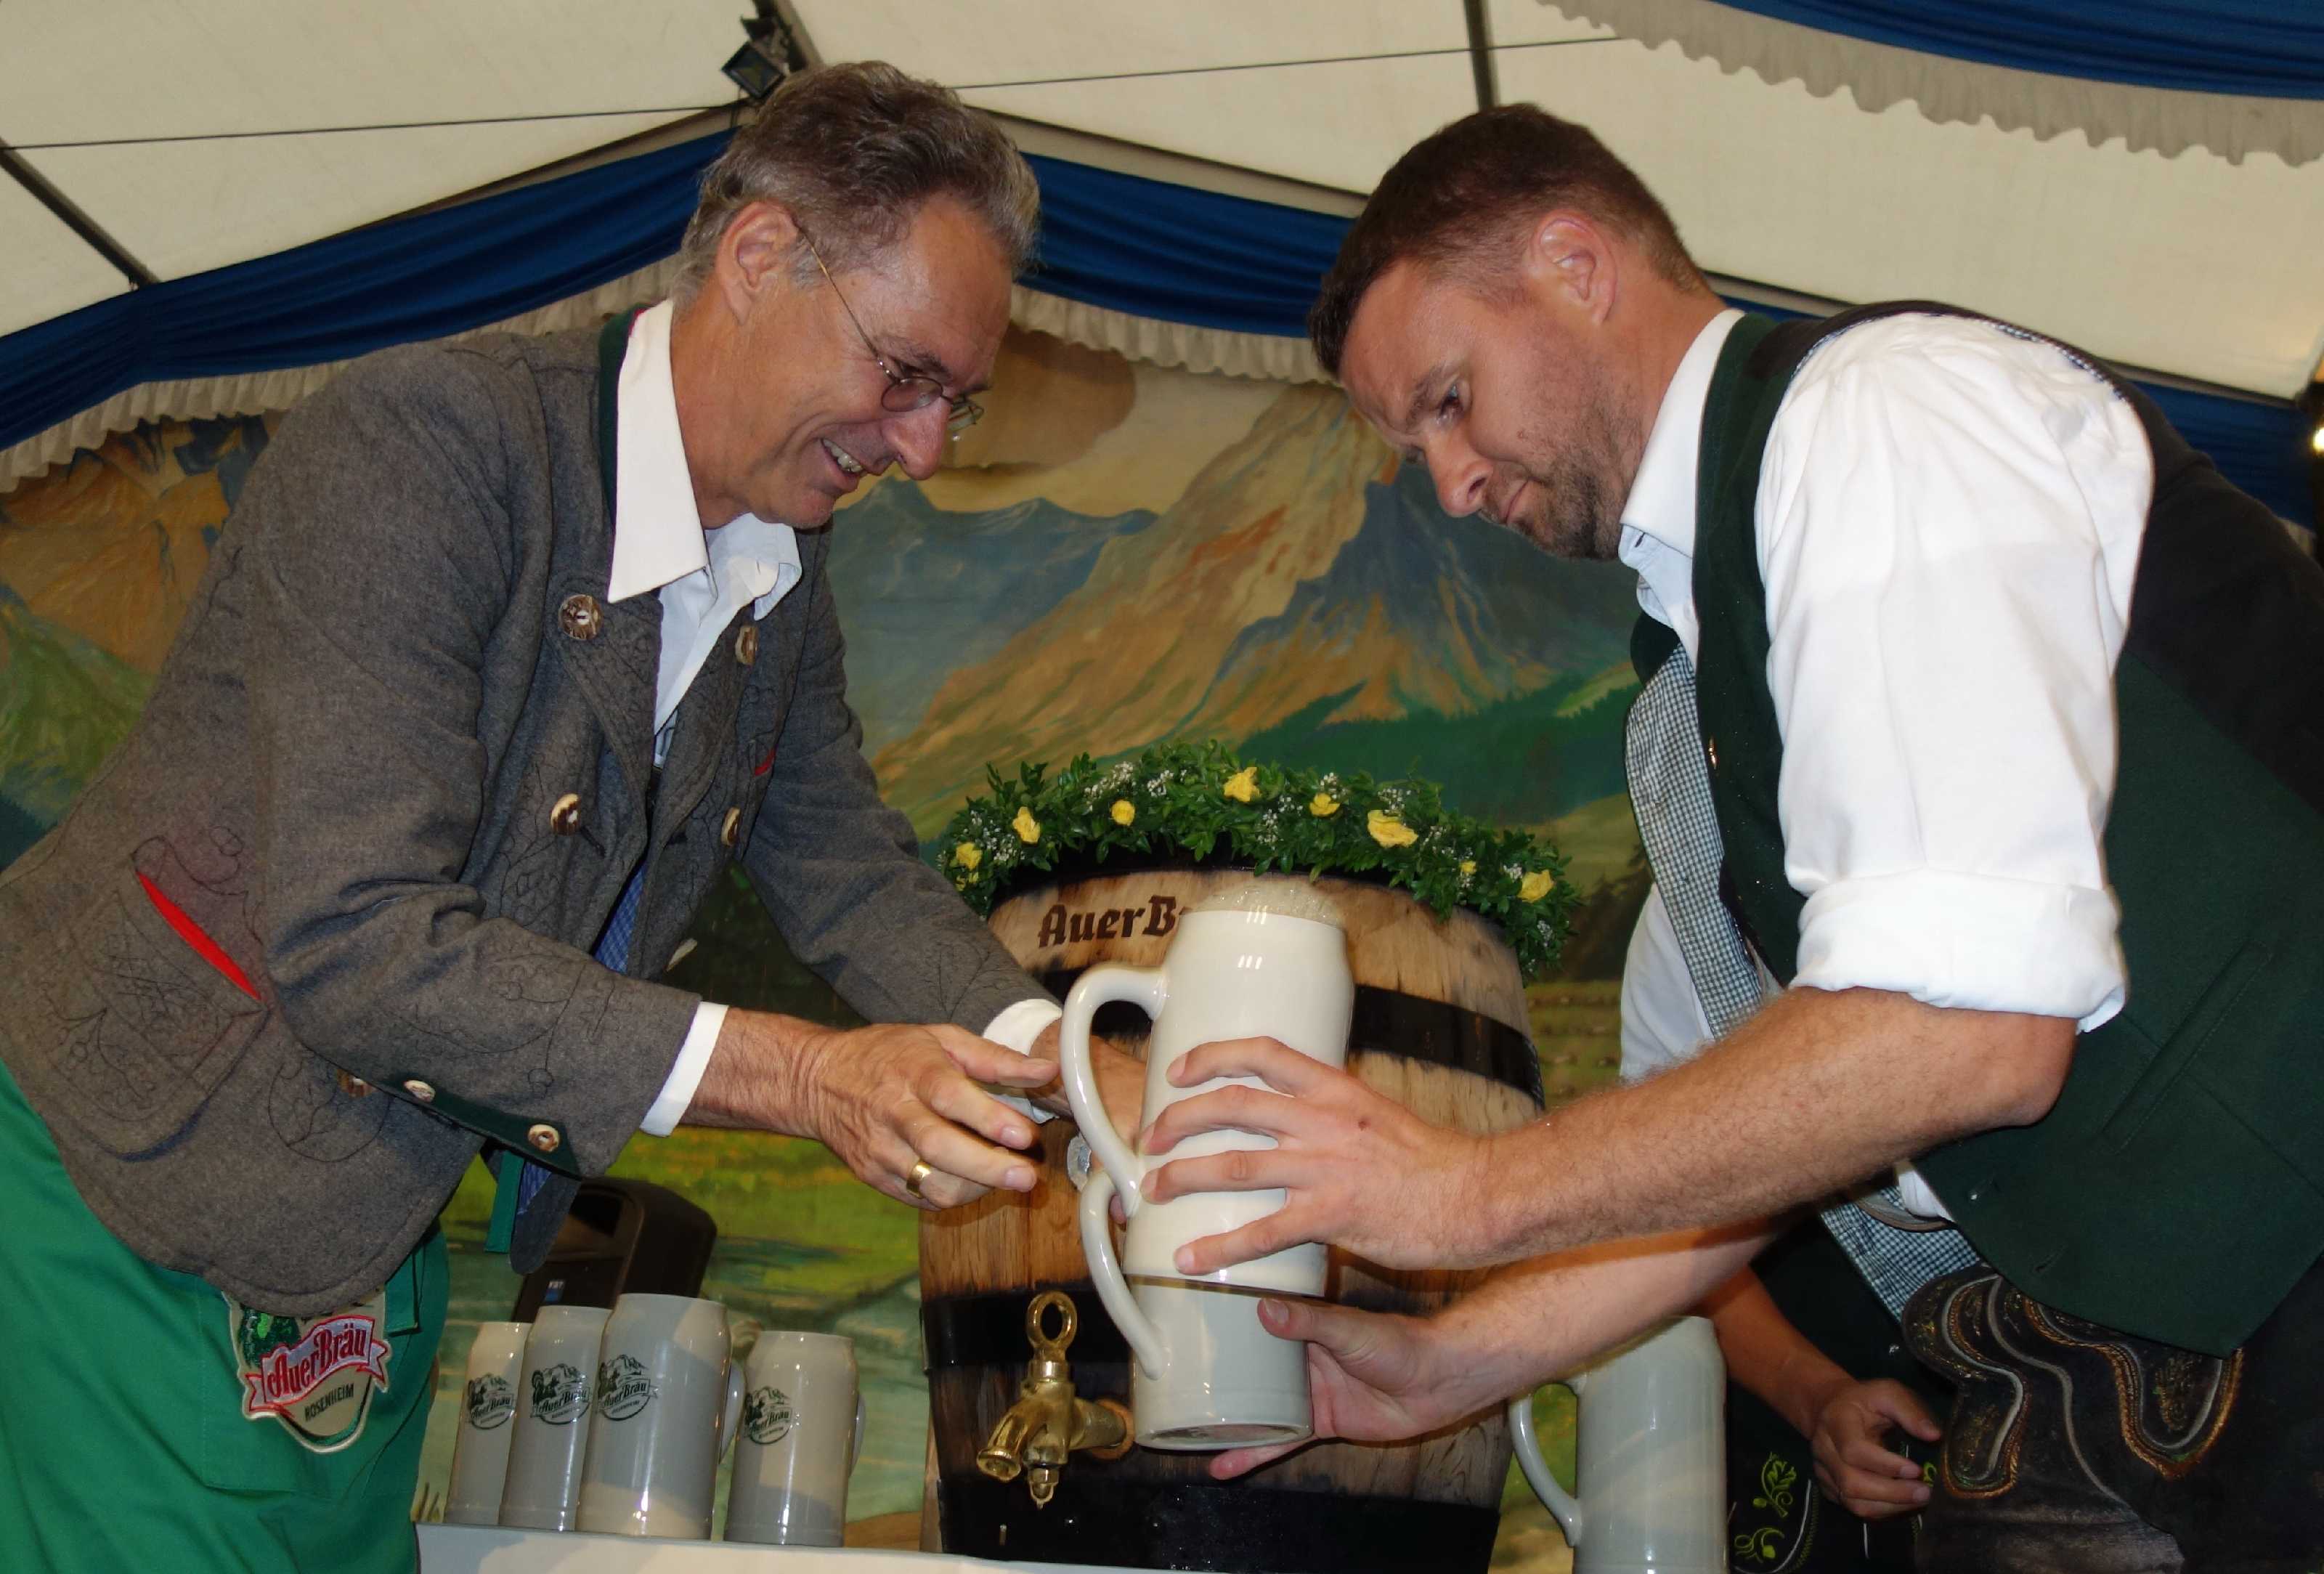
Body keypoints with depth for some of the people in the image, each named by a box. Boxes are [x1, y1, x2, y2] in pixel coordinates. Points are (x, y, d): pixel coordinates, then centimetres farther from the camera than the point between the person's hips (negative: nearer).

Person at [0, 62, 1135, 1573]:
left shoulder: (783, 571, 1)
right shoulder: (420, 445, -25)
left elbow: (855, 874, 8)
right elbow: (354, 938, -30)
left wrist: (1065, 1065, -10)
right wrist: (798, 1076, -32)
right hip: (121, 1169, -7)